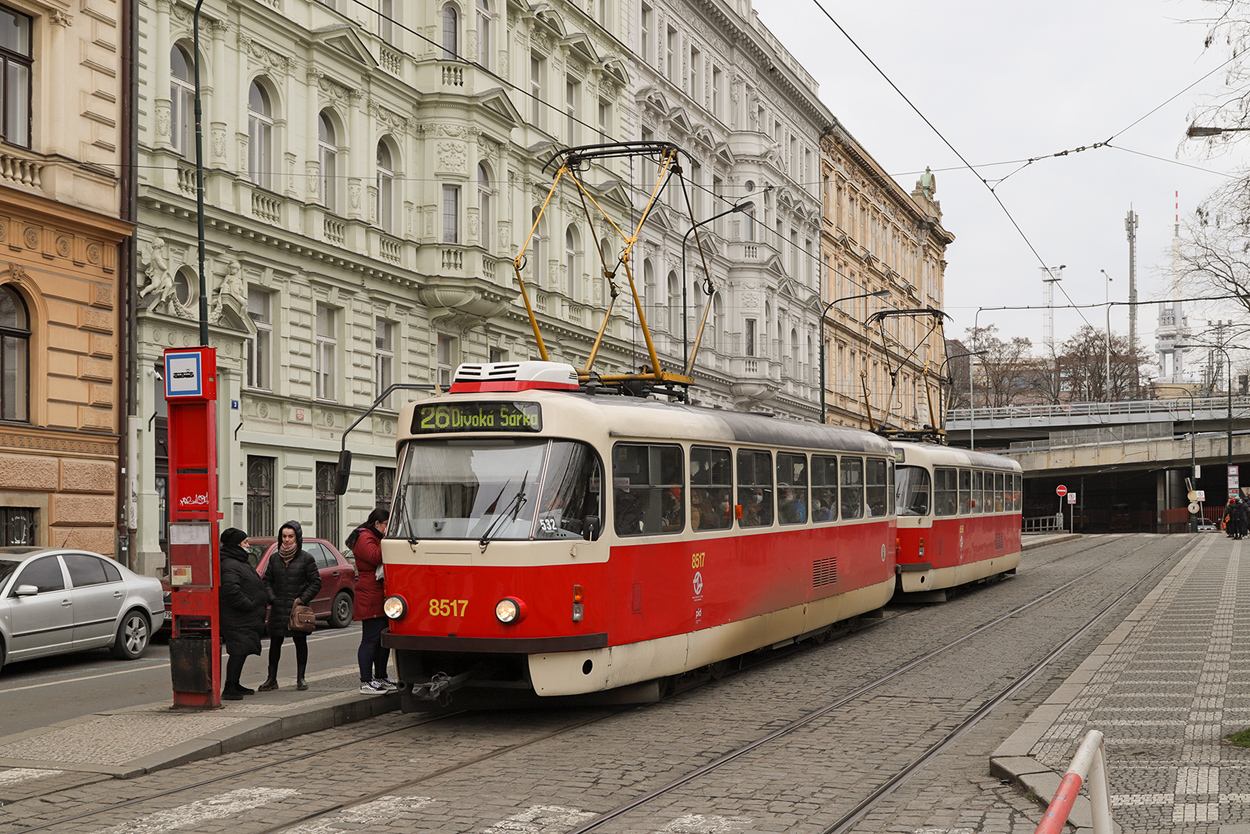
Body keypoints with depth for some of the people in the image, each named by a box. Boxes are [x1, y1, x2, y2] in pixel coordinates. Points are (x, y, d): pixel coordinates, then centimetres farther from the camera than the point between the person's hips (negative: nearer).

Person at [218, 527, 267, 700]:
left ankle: (235, 685, 24)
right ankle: (229, 689, -12)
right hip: (237, 620, -11)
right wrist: (249, 604, -23)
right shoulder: (230, 566, -17)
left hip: (246, 619, 11)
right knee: (239, 652, -13)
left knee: (241, 652, 15)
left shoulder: (240, 563, 20)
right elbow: (230, 590, -29)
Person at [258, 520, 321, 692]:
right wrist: (272, 598, -3)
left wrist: (302, 599, -10)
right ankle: (272, 679, 11)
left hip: (298, 608, -3)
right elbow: (267, 581, 13)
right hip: (278, 608, 3)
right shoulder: (275, 558, 9)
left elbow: (316, 582, 0)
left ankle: (300, 678, 14)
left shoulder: (306, 558, -1)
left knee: (300, 642, 5)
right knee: (275, 642, 4)